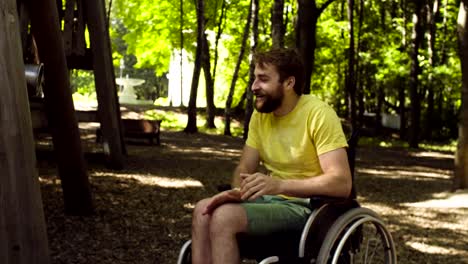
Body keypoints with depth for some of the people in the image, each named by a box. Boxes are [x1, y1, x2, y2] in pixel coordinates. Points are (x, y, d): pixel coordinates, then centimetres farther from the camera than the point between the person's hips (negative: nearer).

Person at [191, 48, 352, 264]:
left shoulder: (318, 114, -17)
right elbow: (244, 169, 9)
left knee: (225, 217, -25)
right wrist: (238, 192, -16)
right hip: (273, 199, 7)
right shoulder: (260, 114, 6)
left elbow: (341, 183, -24)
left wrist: (279, 185, -35)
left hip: (309, 207, -7)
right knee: (204, 211, -14)